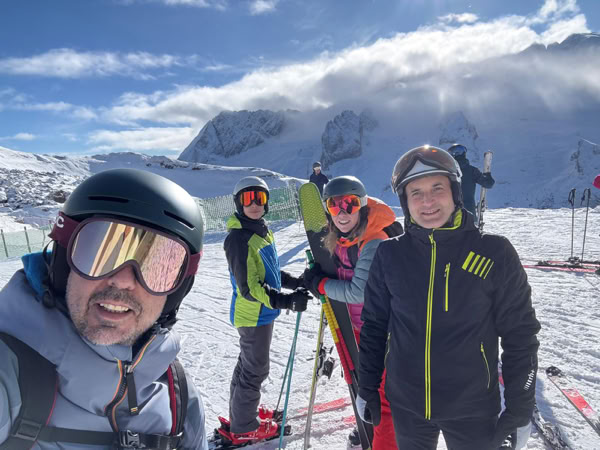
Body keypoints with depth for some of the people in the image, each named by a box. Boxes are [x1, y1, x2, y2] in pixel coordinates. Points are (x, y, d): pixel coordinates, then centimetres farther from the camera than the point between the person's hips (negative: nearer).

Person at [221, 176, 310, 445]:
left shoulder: (261, 231, 6)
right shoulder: (238, 238, -23)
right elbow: (249, 287, -26)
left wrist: (295, 282, 8)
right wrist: (287, 301, -31)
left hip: (262, 312, 9)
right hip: (253, 314, -9)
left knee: (249, 365, 23)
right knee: (255, 370, 6)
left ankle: (241, 413, 43)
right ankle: (243, 428, 26)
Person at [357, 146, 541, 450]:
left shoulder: (494, 252, -12)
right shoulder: (390, 255, -8)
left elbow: (520, 335, -5)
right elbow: (374, 325, 2)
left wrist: (520, 411, -3)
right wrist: (367, 389, 6)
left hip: (473, 411, -1)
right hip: (405, 407, 2)